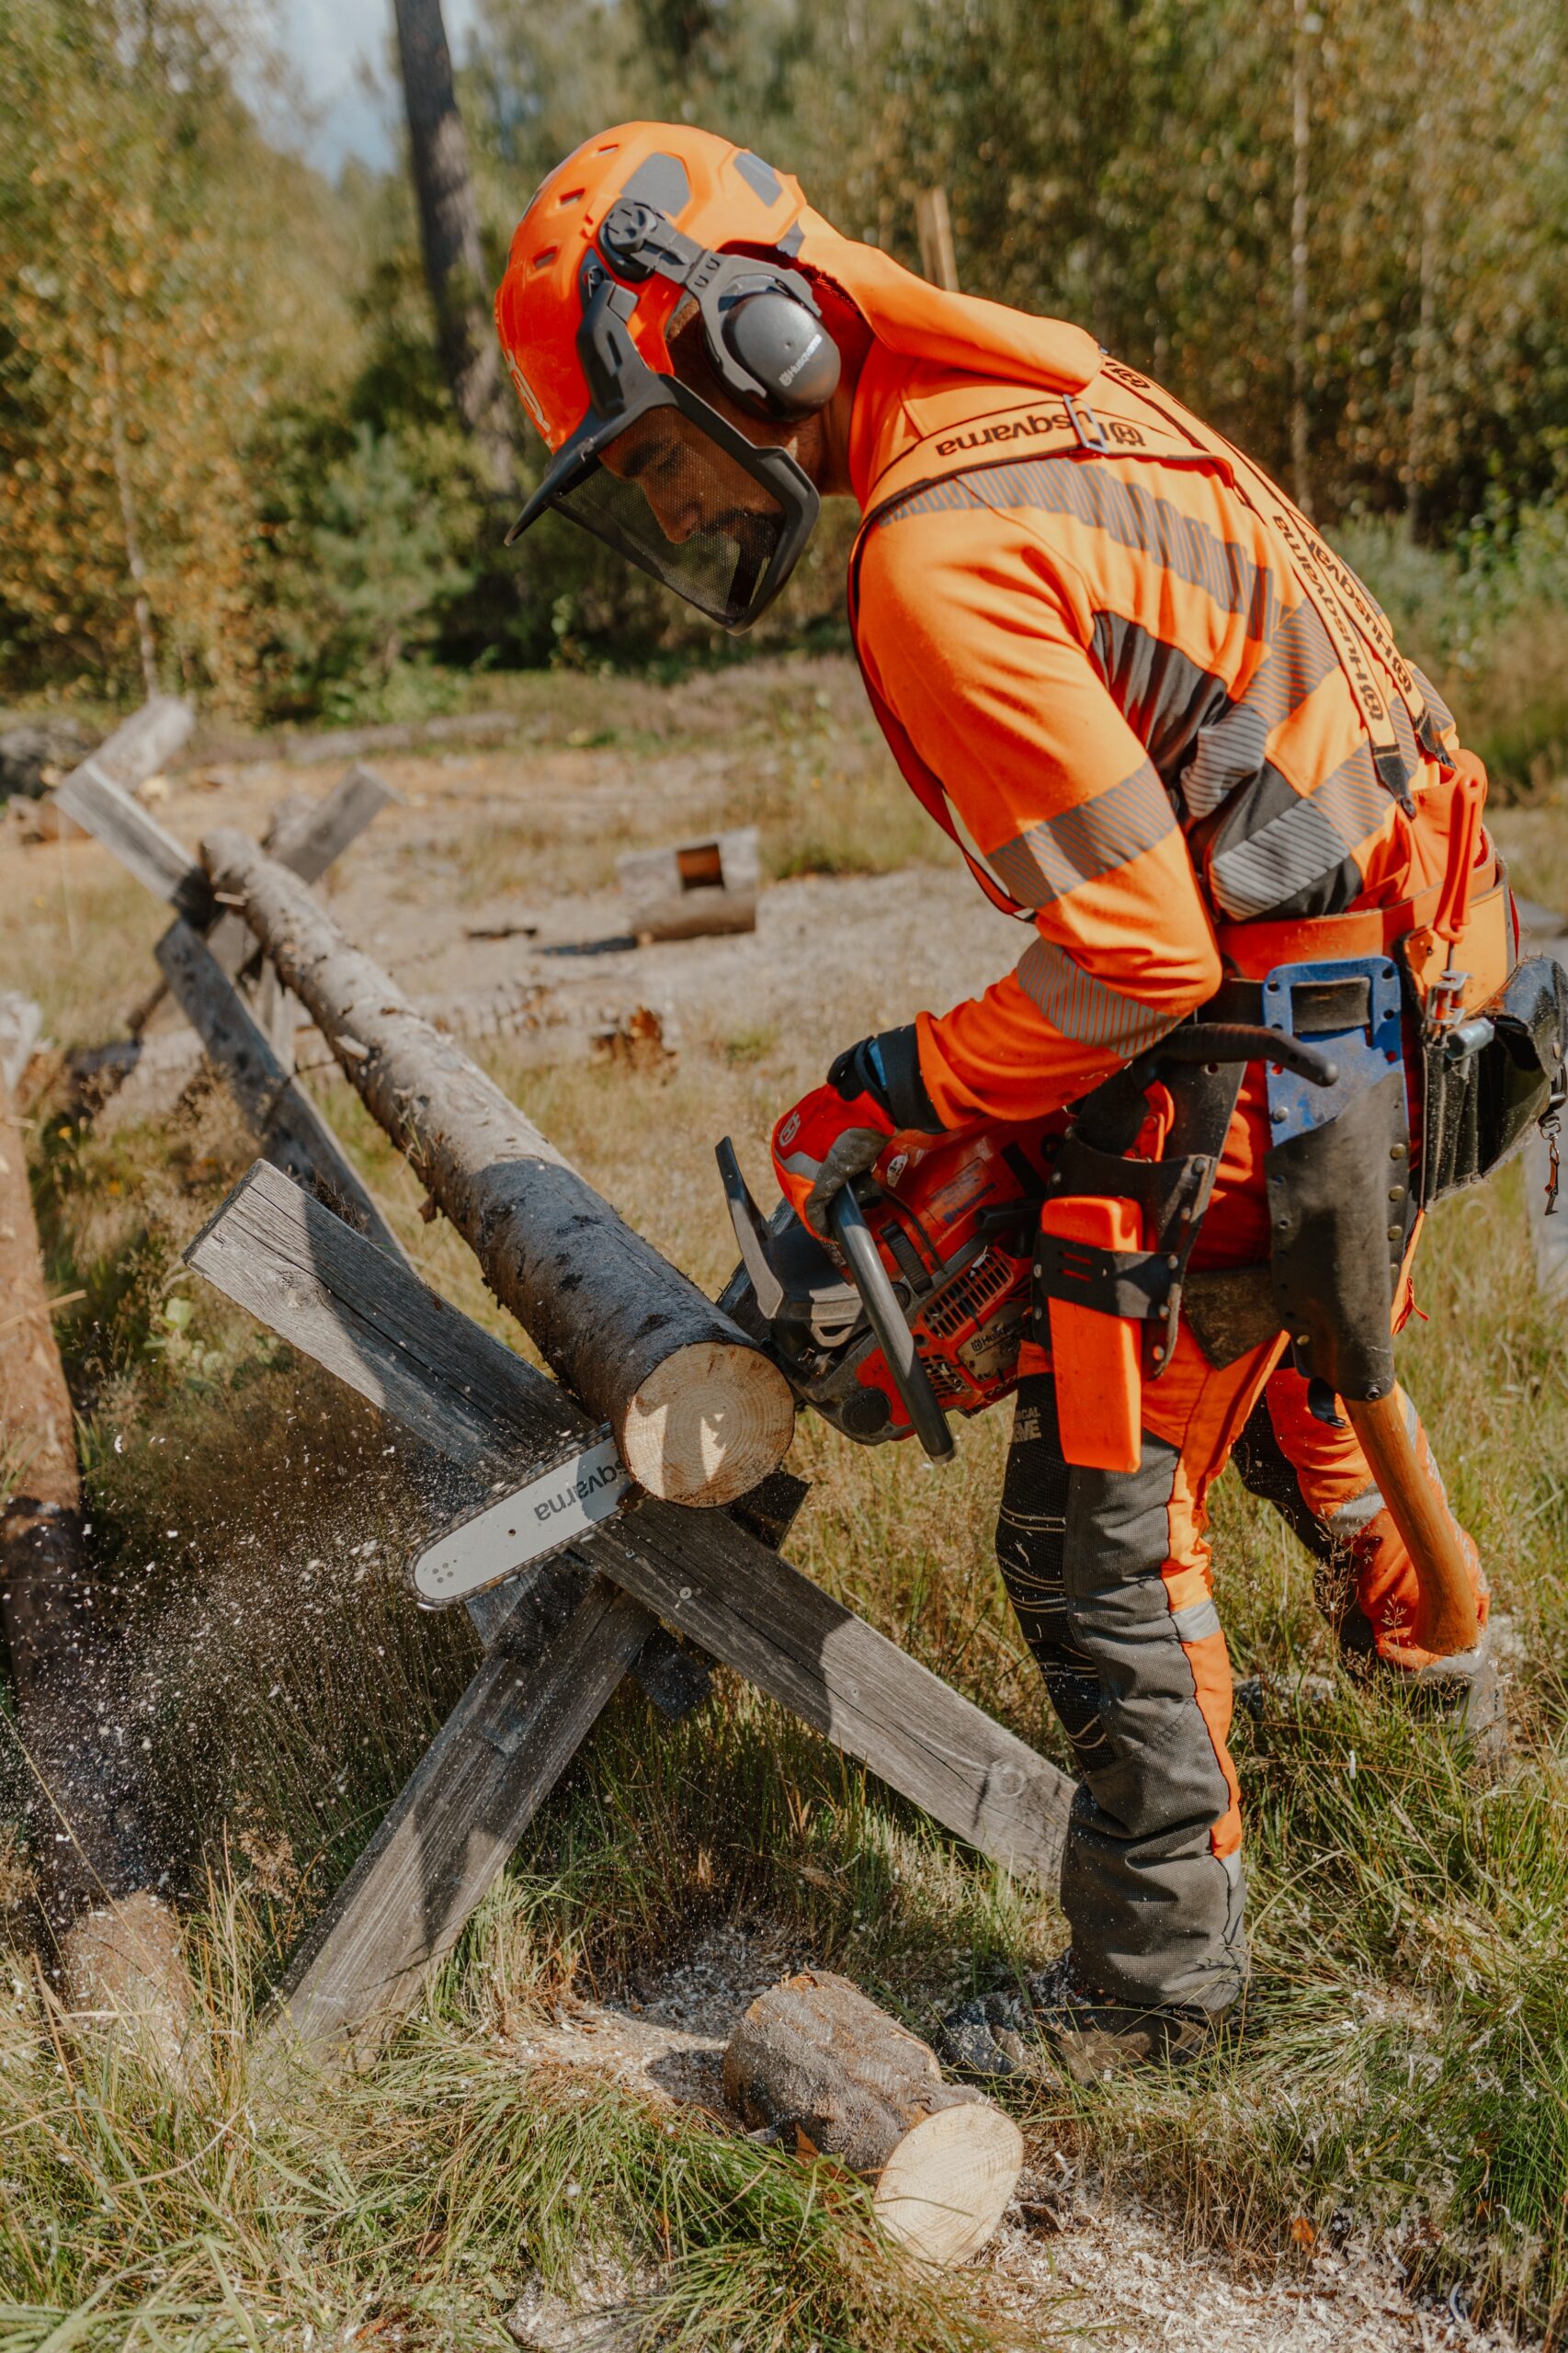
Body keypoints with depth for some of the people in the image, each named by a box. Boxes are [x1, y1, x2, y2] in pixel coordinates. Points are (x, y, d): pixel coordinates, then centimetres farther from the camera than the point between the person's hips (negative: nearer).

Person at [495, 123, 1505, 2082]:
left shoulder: (939, 561, -25)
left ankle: (1157, 1967, 19)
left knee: (1100, 1520, 3)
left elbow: (1136, 955, -26)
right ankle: (1409, 1624, 58)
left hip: (1273, 1050, -10)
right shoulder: (1038, 399, 7)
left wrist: (893, 1093, -12)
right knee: (1279, 1346, 33)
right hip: (1403, 961, 10)